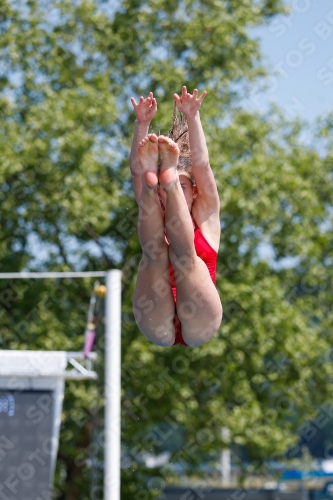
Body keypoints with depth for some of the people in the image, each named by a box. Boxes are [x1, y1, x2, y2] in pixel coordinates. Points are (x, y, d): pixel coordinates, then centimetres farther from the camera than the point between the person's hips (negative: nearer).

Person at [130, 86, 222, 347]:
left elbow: (201, 164, 4)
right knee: (154, 254, -25)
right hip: (158, 328, 1)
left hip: (199, 325, -1)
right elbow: (136, 170, 7)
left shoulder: (205, 218, 18)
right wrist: (143, 123, -7)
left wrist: (192, 117, -8)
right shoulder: (156, 218, 21)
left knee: (184, 254, -25)